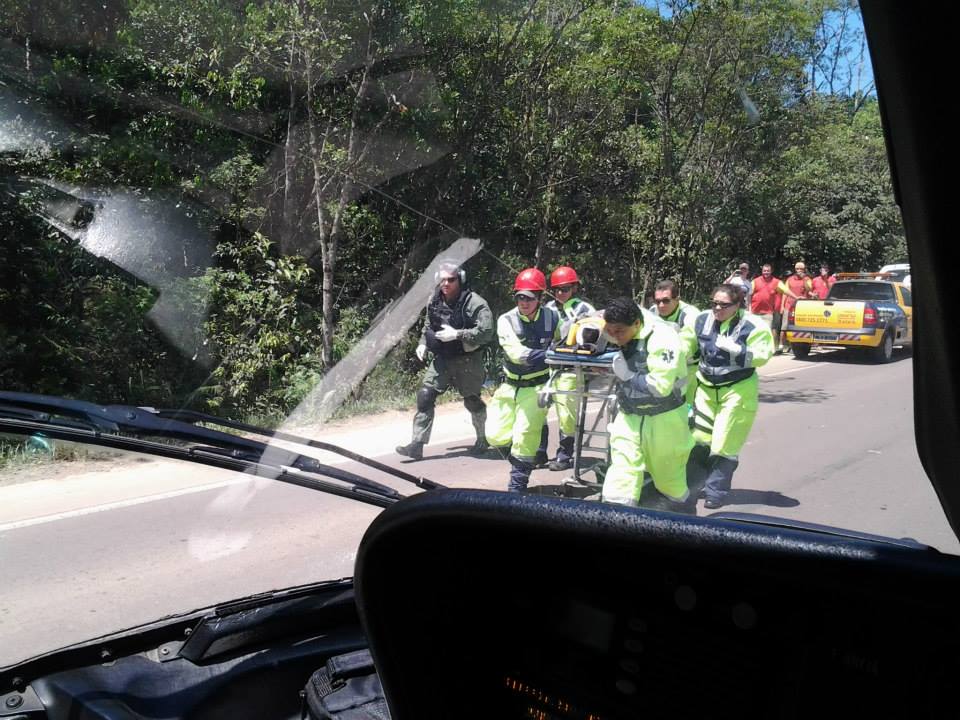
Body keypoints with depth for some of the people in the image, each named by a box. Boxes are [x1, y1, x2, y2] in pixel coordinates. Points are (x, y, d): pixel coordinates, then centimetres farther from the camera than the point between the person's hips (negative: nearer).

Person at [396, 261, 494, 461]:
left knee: (472, 401, 11)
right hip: (441, 359, 5)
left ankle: (482, 439, 35)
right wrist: (423, 343, 6)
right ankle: (417, 445, -4)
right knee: (425, 397, -7)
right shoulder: (434, 301, 5)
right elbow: (428, 326, 22)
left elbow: (486, 332, -23)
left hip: (467, 360, -5)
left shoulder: (474, 303, -16)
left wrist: (456, 334, -27)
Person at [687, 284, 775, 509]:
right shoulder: (702, 320, 1)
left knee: (725, 444, -2)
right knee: (697, 440, 5)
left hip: (737, 390, -5)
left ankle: (716, 491, 13)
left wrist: (734, 349, -27)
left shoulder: (753, 326, -12)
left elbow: (761, 356, -18)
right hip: (706, 388, 5)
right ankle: (714, 477, 31)